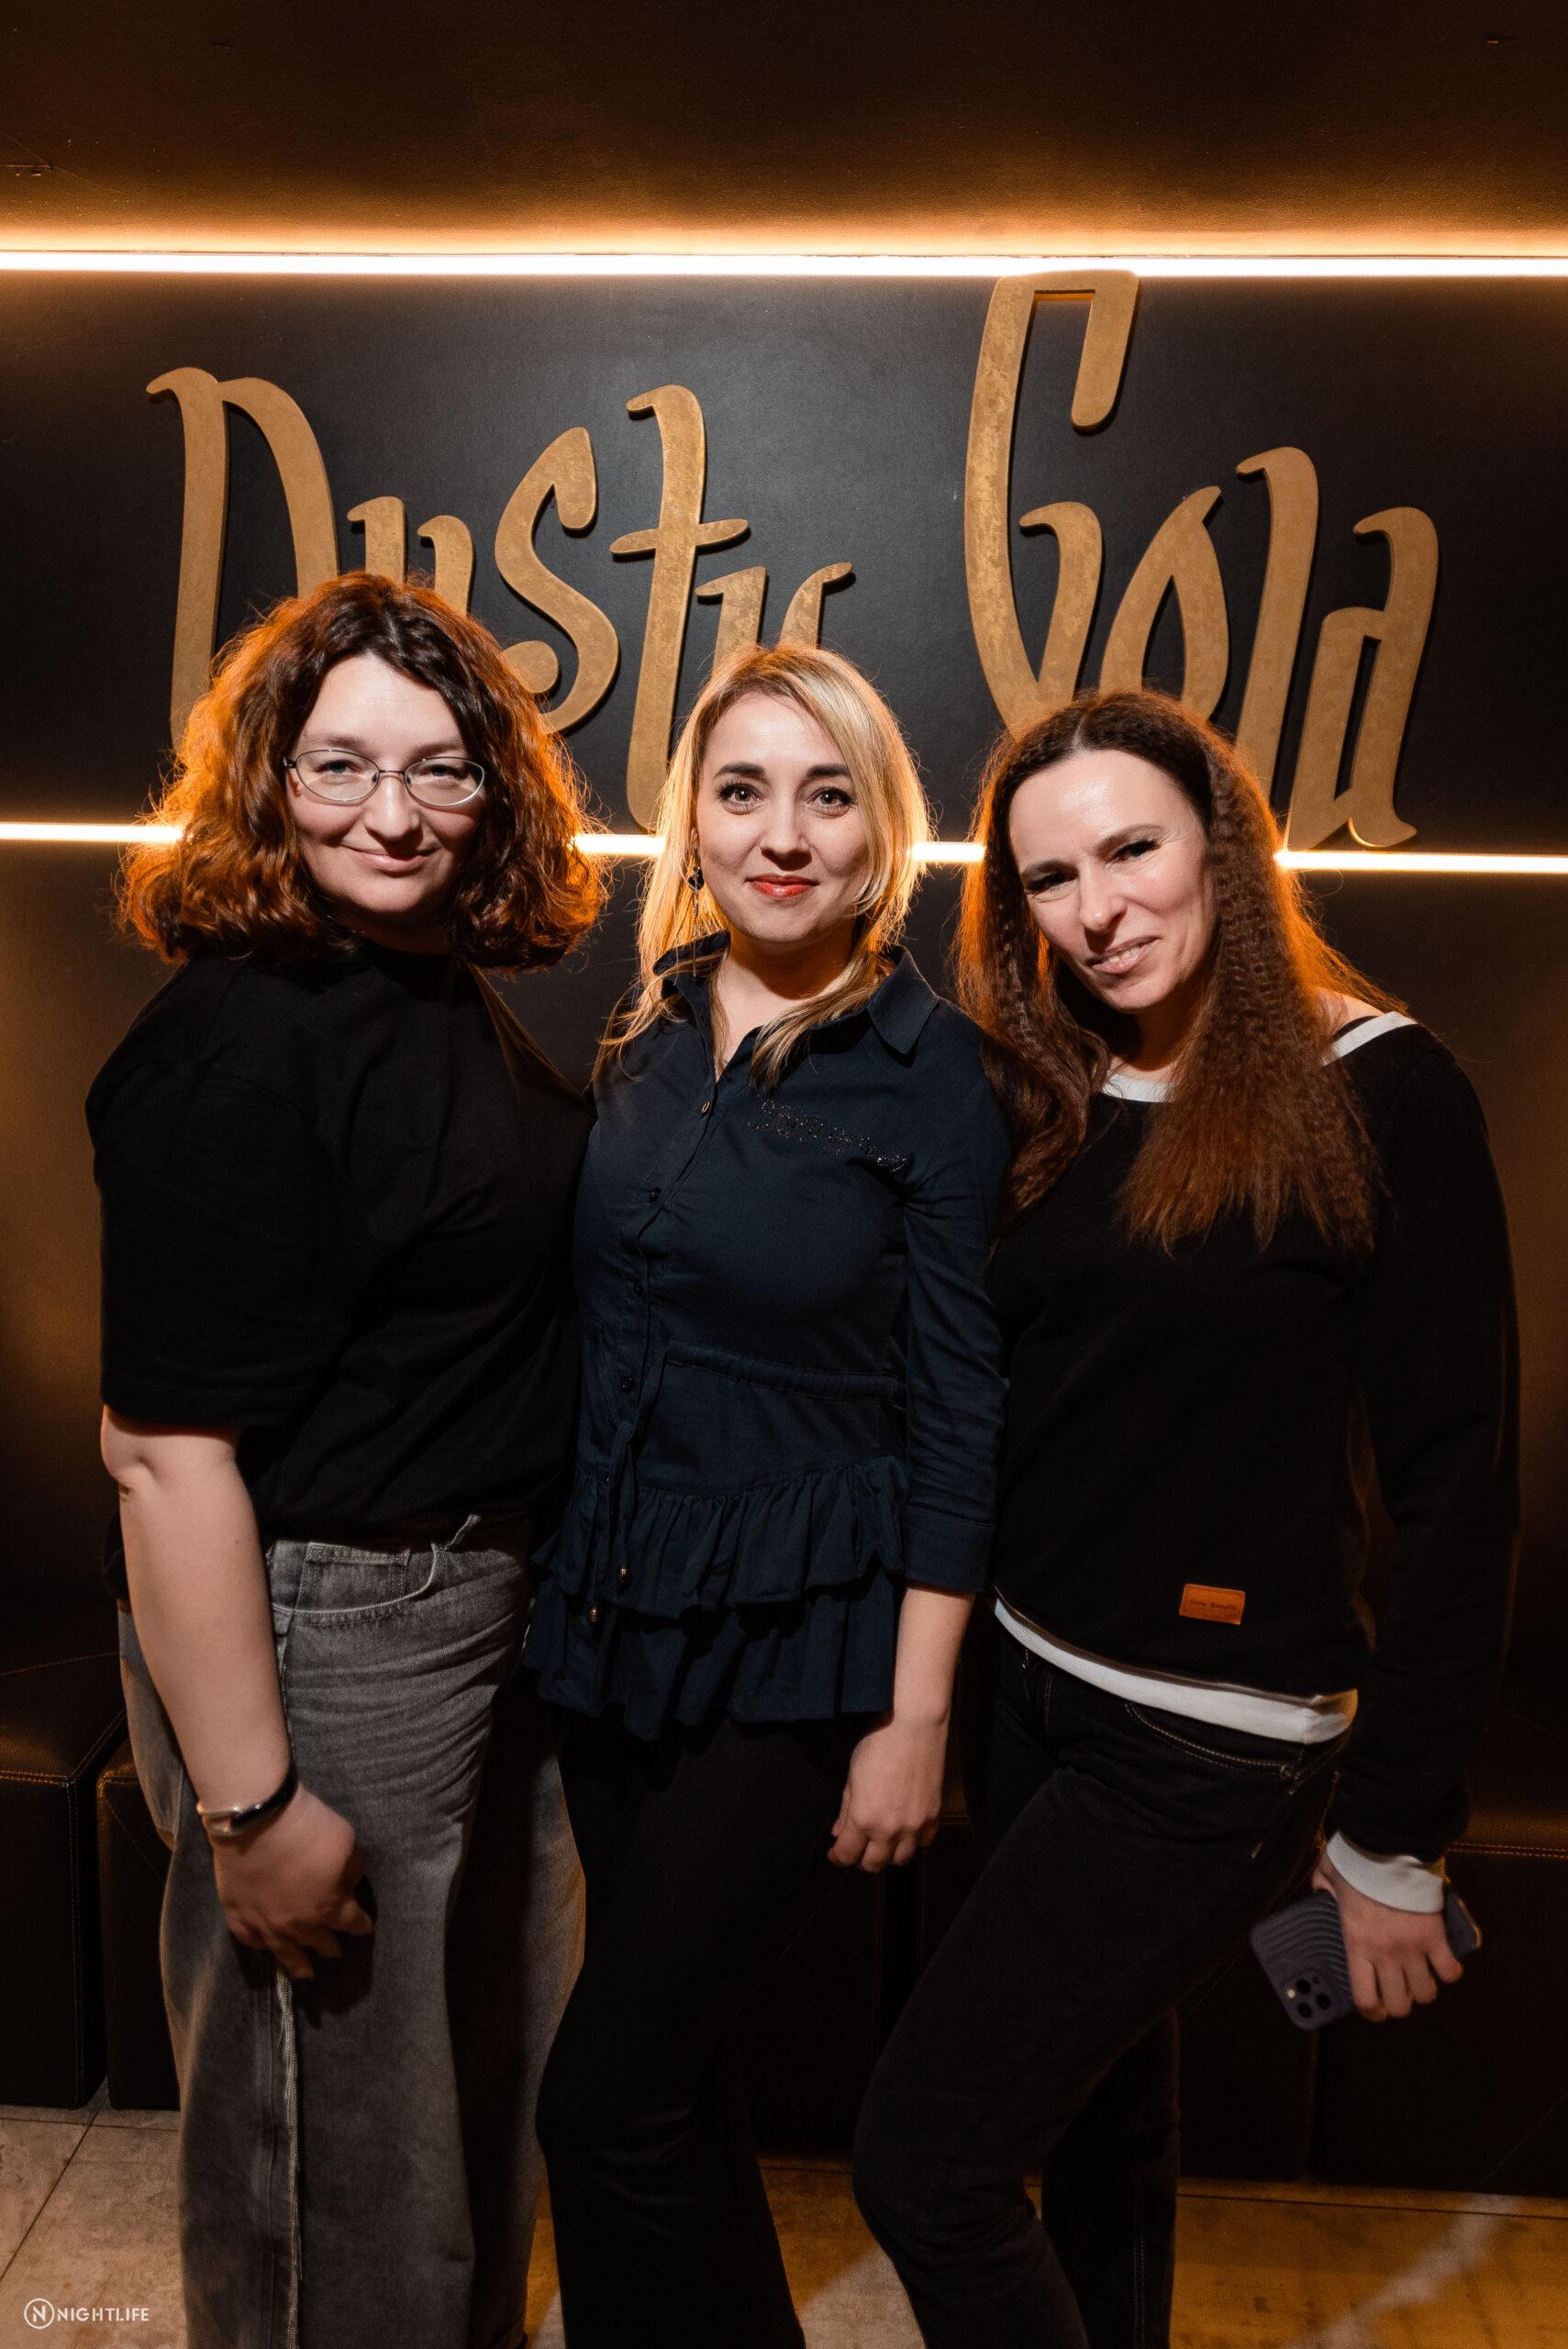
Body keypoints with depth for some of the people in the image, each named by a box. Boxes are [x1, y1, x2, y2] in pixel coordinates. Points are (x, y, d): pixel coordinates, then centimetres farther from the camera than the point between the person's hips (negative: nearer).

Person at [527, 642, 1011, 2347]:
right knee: (679, 2066, 21)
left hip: (795, 1645, -5)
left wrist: (918, 1712, -11)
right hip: (609, 1614, 6)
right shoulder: (646, 1036, 3)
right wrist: (568, 1592, 11)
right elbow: (605, 1329, 10)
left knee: (607, 2095, 0)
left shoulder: (926, 1069, -12)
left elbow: (956, 1407, -10)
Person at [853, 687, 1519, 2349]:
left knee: (924, 2160, -3)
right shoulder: (1050, 1104, 4)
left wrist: (1398, 1837, -9)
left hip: (1215, 1748, -6)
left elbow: (1456, 1480, -12)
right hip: (1032, 1695, 6)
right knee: (1101, 2119, 22)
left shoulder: (1378, 1094, -13)